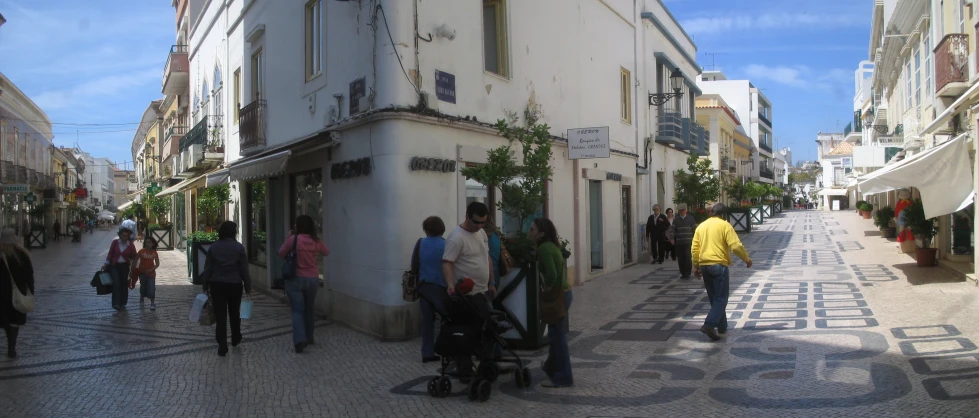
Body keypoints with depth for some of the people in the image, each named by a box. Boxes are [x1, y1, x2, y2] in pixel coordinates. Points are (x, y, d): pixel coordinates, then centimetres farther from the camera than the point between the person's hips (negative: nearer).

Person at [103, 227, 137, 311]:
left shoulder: (131, 245, -2)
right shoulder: (115, 242, -2)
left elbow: (134, 257, 8)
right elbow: (110, 253, 2)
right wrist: (106, 264, -4)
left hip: (124, 266, 1)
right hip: (114, 265, -1)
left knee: (124, 284, 6)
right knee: (116, 283, -14)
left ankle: (122, 303, 19)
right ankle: (116, 303, -15)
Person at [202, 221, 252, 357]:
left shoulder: (213, 247, -1)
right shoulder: (239, 247, -6)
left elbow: (207, 269, 0)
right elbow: (244, 270, -6)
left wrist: (206, 287, 7)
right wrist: (248, 287, 0)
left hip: (217, 285, 1)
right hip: (234, 284, 0)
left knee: (220, 315, 2)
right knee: (234, 313, 18)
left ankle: (222, 347, 1)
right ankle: (235, 339, 34)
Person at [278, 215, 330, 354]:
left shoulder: (293, 239, -13)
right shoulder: (316, 241, -3)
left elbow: (281, 253, 0)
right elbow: (326, 253, 16)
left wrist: (287, 239, 9)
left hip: (295, 279, -3)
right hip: (312, 280, 3)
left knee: (297, 310, 2)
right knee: (309, 309, 19)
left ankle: (299, 340, -12)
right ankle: (309, 337, 29)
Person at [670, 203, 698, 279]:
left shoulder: (691, 219, 7)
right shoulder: (676, 220, 8)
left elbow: (695, 228, 7)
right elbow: (672, 229, 1)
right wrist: (672, 238, -12)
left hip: (688, 242, -2)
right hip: (679, 242, 2)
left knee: (688, 257, -10)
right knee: (680, 258, 3)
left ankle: (687, 273, -1)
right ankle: (682, 273, 15)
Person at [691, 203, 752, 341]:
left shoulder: (702, 226, 12)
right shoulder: (725, 225, -4)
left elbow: (694, 248, 10)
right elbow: (736, 246, -12)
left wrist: (696, 265, 17)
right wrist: (747, 259, 2)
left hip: (704, 265, 6)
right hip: (719, 265, -6)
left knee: (714, 298, 16)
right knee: (721, 298, -3)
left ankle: (722, 326, 23)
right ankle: (709, 325, -18)